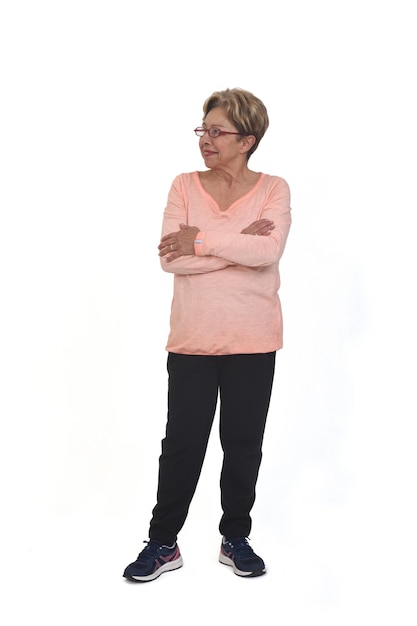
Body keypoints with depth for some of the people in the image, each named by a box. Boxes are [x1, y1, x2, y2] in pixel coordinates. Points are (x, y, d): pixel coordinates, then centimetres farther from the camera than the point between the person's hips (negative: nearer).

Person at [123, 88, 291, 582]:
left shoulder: (273, 189, 0)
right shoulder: (184, 186, 2)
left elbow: (269, 251, -19)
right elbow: (170, 259, -12)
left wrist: (201, 240, -16)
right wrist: (240, 244, -15)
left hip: (252, 339, 0)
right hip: (193, 337, 0)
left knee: (243, 442, 11)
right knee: (182, 441, 6)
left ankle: (235, 538, 30)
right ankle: (163, 543, 22)